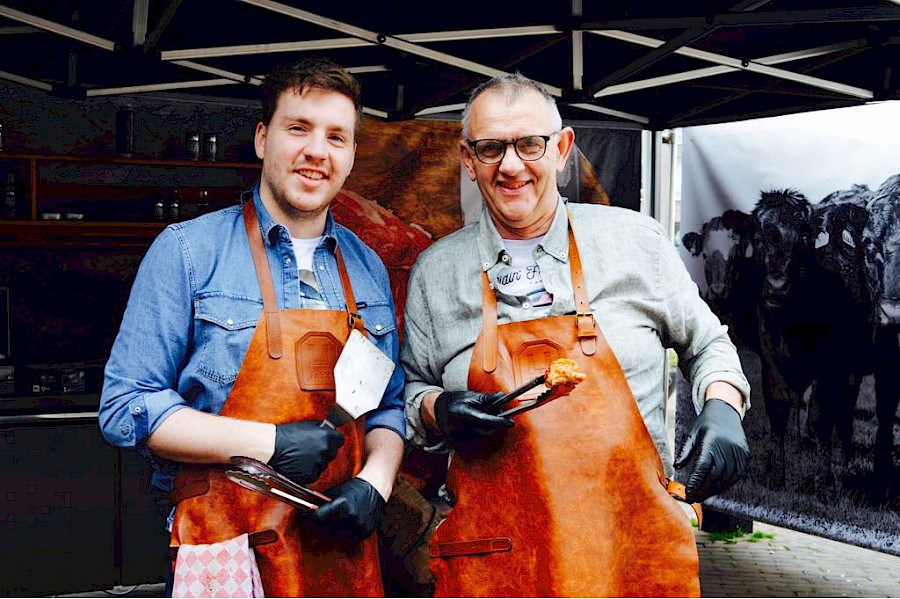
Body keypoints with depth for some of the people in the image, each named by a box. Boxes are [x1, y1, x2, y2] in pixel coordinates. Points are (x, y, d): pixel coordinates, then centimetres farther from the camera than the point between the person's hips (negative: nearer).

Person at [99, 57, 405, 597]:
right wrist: (270, 444, -16)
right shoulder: (188, 251, -6)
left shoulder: (368, 268, 9)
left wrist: (374, 482, -6)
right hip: (226, 552, -4)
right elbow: (125, 407, -9)